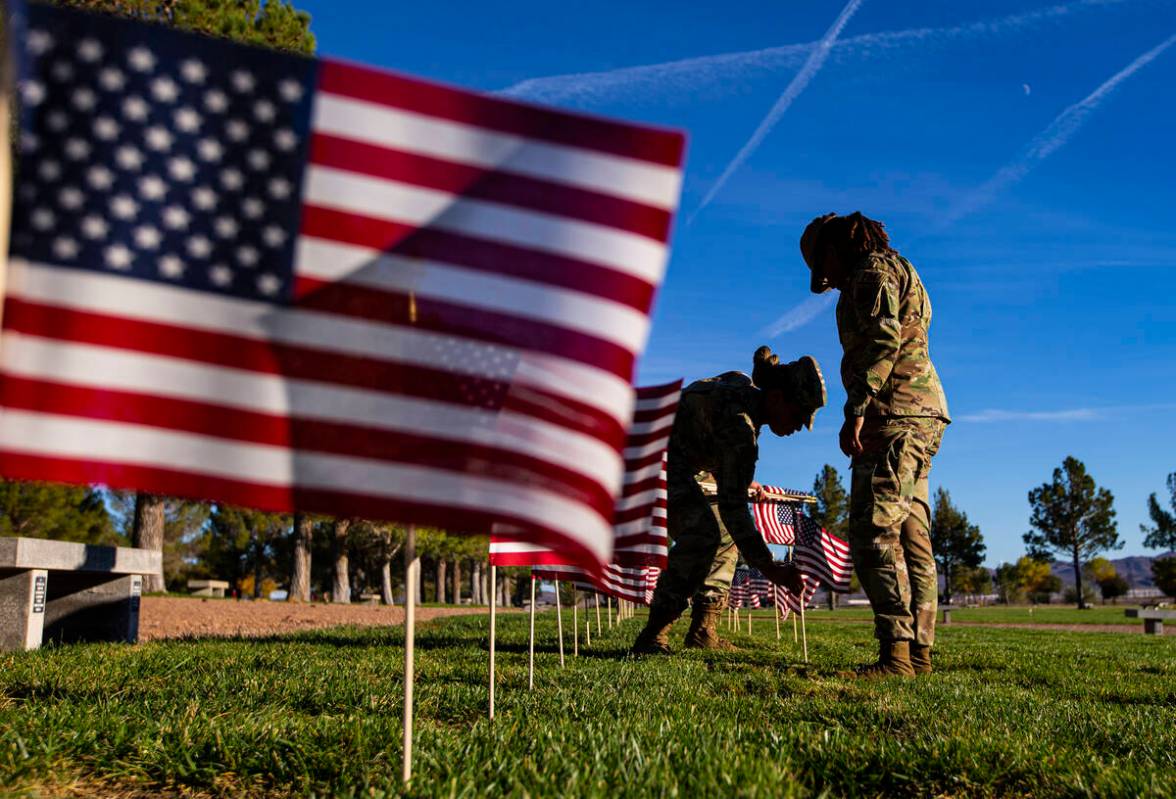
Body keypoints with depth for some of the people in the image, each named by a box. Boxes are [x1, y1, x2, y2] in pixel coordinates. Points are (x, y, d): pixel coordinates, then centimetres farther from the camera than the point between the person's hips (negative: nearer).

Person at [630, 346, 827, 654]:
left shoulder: (745, 386, -1)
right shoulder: (740, 423, -29)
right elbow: (732, 506, -31)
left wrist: (741, 481, 16)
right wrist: (769, 568, -30)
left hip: (675, 463, 11)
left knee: (726, 532, 7)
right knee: (702, 532, -25)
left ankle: (703, 631, 7)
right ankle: (652, 636, -22)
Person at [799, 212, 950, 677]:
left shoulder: (873, 270, -3)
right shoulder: (897, 274, 28)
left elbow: (883, 339, -17)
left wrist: (857, 410, -23)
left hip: (895, 412, -11)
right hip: (921, 414, 11)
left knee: (874, 532, -15)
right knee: (911, 537, 7)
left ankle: (895, 653, -20)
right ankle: (919, 651, 7)